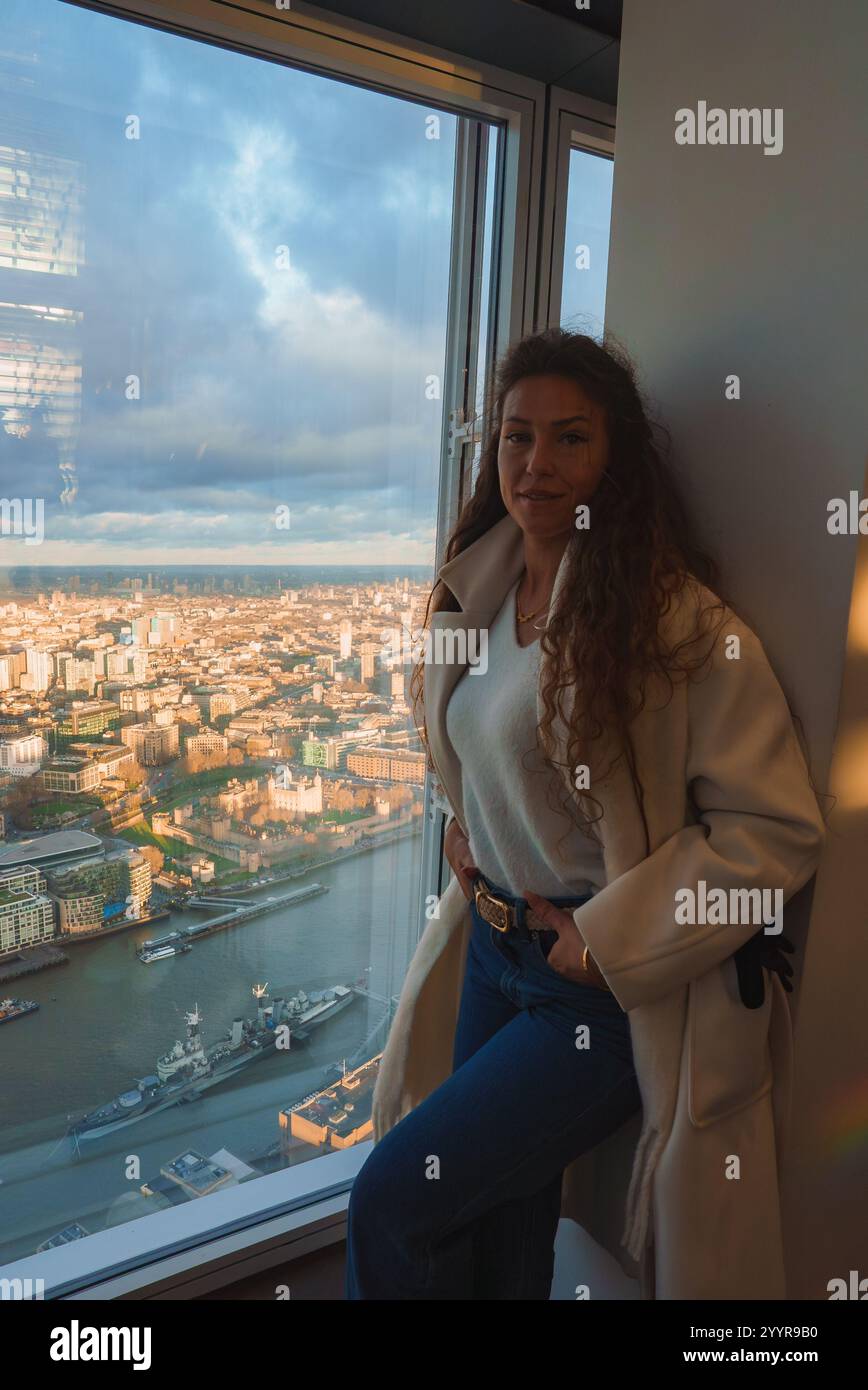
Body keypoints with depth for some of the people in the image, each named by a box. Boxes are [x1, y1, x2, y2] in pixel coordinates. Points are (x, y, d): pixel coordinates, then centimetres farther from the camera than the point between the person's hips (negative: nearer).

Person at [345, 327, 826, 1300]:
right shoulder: (478, 595, 4)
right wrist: (463, 825, 6)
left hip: (614, 995, -7)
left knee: (391, 1201, -4)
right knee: (503, 1231, 20)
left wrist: (608, 939, -18)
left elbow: (776, 827, -20)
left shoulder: (679, 621, -20)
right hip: (493, 953, 7)